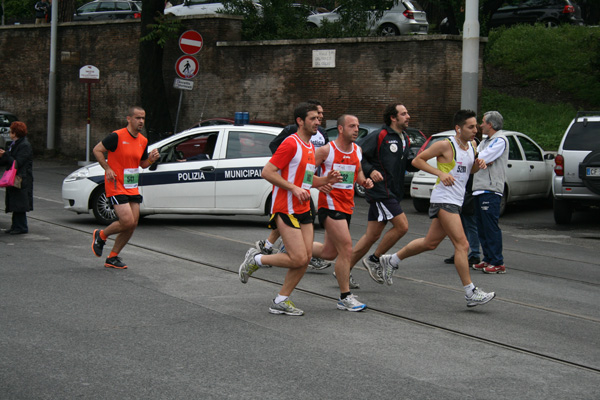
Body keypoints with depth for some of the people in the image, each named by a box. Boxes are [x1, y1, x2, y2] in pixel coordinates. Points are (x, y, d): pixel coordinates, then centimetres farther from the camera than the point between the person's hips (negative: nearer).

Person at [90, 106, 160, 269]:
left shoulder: (143, 141, 8)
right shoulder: (117, 136, -12)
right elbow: (97, 150, -6)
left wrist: (151, 159, -2)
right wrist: (108, 169, -13)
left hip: (132, 187, 7)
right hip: (116, 187, -7)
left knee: (133, 224, 3)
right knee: (127, 222, -16)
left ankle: (112, 258, 17)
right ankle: (101, 235, 13)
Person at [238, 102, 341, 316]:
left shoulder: (310, 146, 16)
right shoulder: (291, 144, -13)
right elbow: (267, 172, -17)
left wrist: (327, 179, 8)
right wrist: (294, 188, -21)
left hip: (303, 209, 9)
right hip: (285, 208, -9)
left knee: (306, 257, 2)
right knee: (298, 259, -13)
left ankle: (281, 301, 12)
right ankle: (255, 259, 9)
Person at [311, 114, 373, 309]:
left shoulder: (357, 150, 9)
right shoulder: (326, 150, -10)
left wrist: (364, 181, 4)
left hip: (347, 205, 8)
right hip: (330, 203, -8)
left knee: (329, 252, 14)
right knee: (346, 249, -12)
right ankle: (345, 297, -3)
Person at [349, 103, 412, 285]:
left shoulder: (405, 140, 16)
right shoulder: (378, 136, -8)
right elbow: (359, 157, -9)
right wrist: (370, 171, -23)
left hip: (392, 193, 8)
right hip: (380, 190, -8)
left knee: (372, 235, 7)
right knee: (402, 226, -15)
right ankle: (374, 260, 1)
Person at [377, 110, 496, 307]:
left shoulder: (471, 146, 12)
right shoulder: (445, 145, -12)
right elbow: (417, 160, -7)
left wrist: (477, 165, 5)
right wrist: (440, 173, -17)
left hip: (455, 201, 9)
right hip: (443, 200, -9)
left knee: (430, 242, 16)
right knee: (462, 245, -13)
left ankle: (392, 260, 32)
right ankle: (470, 293, -12)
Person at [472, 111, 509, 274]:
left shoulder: (500, 141, -8)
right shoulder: (485, 142, 23)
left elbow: (480, 159, -17)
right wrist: (484, 161, -7)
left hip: (491, 190, -10)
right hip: (480, 189, 10)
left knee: (491, 227, -11)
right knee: (482, 227, 11)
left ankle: (497, 263, -9)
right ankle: (488, 259, 18)